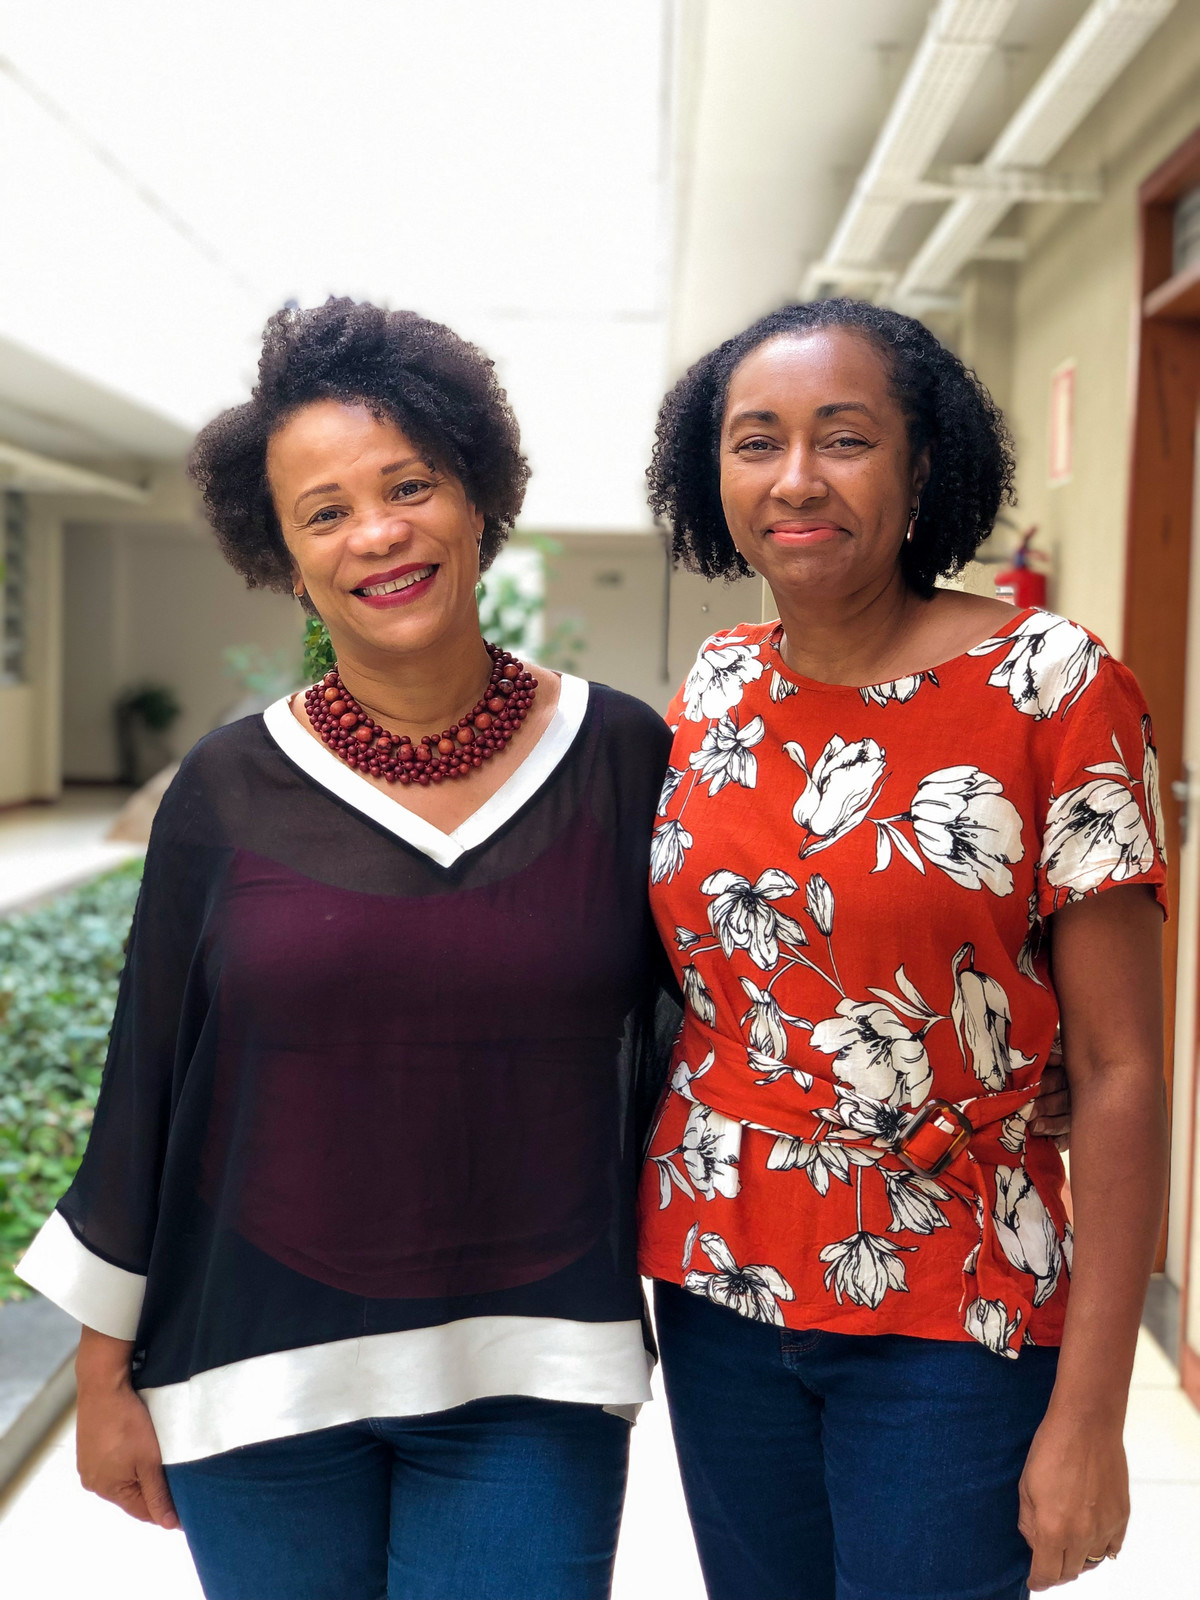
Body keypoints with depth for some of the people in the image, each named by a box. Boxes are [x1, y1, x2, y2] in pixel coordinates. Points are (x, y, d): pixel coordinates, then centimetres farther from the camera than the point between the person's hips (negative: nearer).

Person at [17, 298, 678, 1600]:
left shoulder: (620, 758, -5)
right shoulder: (231, 790, -5)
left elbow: (684, 1032, 4)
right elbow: (145, 1083, 2)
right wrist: (106, 1370, 6)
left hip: (528, 1385, 0)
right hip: (258, 1371, 1)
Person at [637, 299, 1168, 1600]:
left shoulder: (1048, 687, -11)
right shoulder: (712, 695, 2)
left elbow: (1118, 1066, -12)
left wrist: (1089, 1413, -13)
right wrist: (640, 1252, 8)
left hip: (948, 1322, -4)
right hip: (716, 1292, 4)